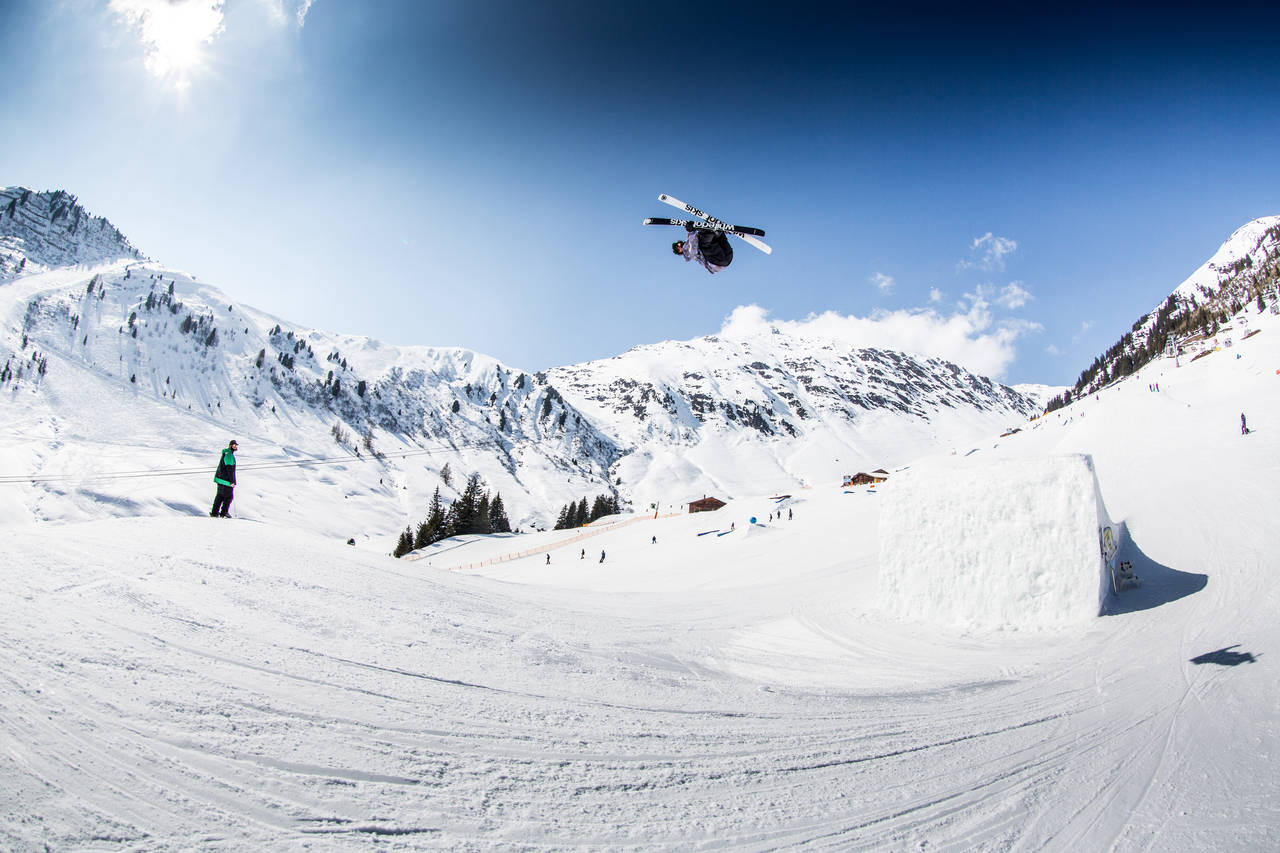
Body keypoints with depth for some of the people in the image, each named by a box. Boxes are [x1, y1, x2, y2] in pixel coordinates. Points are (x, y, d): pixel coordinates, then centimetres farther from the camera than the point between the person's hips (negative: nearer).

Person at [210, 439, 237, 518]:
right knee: (229, 496, 0)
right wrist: (232, 481, -20)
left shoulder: (225, 453, 16)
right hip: (226, 480, -10)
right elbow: (230, 469, -20)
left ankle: (214, 512, 18)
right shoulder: (229, 455, -16)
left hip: (220, 478, 10)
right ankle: (224, 513, 5)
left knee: (220, 496, 15)